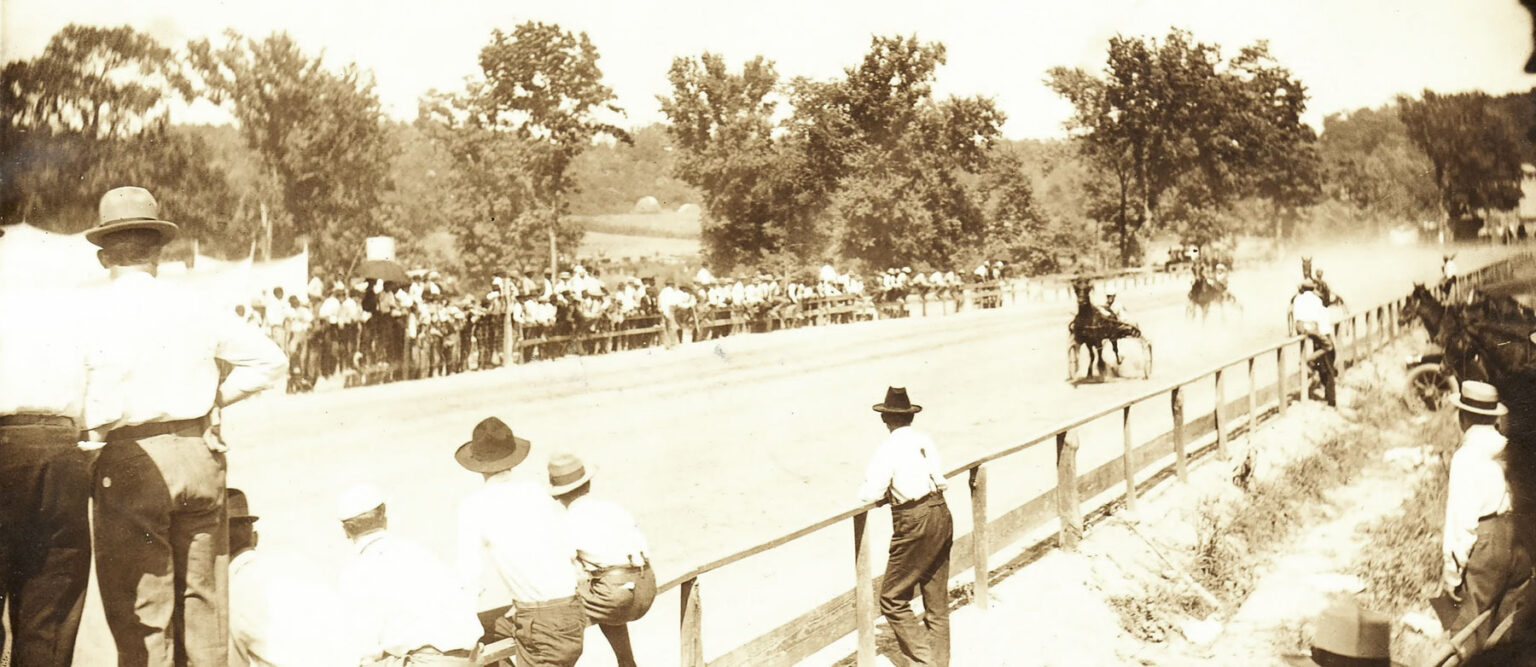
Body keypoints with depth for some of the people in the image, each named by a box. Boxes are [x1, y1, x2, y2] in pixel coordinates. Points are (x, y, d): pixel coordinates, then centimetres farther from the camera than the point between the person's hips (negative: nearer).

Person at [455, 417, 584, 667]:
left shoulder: (473, 506, -4)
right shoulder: (537, 490, 7)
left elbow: (469, 574, -6)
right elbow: (572, 550, 10)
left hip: (537, 620, -5)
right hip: (572, 608, 5)